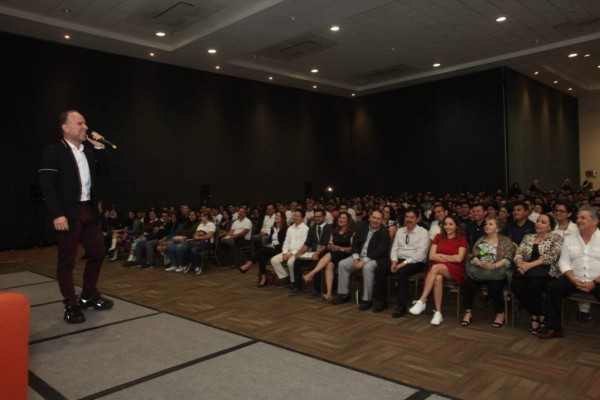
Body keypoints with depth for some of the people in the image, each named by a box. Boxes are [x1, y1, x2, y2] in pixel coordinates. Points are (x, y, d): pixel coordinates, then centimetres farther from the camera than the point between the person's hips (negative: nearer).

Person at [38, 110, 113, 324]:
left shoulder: (89, 151, 15)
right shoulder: (53, 151, -6)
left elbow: (104, 171, 13)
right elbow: (47, 185, -13)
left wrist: (99, 148, 2)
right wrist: (57, 214, -21)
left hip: (89, 210, 7)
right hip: (68, 214, -7)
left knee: (98, 252, 12)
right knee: (67, 261, 1)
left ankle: (89, 296, 28)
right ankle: (71, 305, 11)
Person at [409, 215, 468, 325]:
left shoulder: (462, 239, 6)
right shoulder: (439, 237, 15)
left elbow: (459, 258, -8)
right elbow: (431, 256, 3)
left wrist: (441, 256, 0)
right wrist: (450, 259, -5)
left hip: (455, 271, -3)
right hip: (438, 270, 3)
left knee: (436, 268, -37)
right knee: (438, 278, -37)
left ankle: (421, 301, -39)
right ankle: (438, 312, -32)